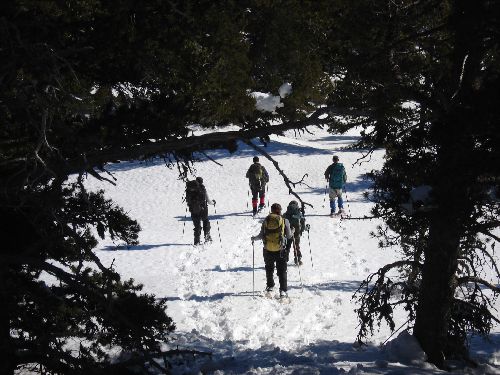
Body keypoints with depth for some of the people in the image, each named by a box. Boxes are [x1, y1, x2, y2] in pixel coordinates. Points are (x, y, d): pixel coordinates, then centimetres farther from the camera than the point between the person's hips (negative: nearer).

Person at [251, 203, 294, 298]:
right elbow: (289, 236, 0)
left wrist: (254, 238, 21)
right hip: (280, 250, -2)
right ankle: (283, 290, -11)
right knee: (282, 270, 1)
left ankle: (270, 286, 33)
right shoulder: (284, 221, -5)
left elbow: (261, 235, 1)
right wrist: (292, 231, 23)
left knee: (269, 268, 23)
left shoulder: (266, 220, -1)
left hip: (268, 249, 2)